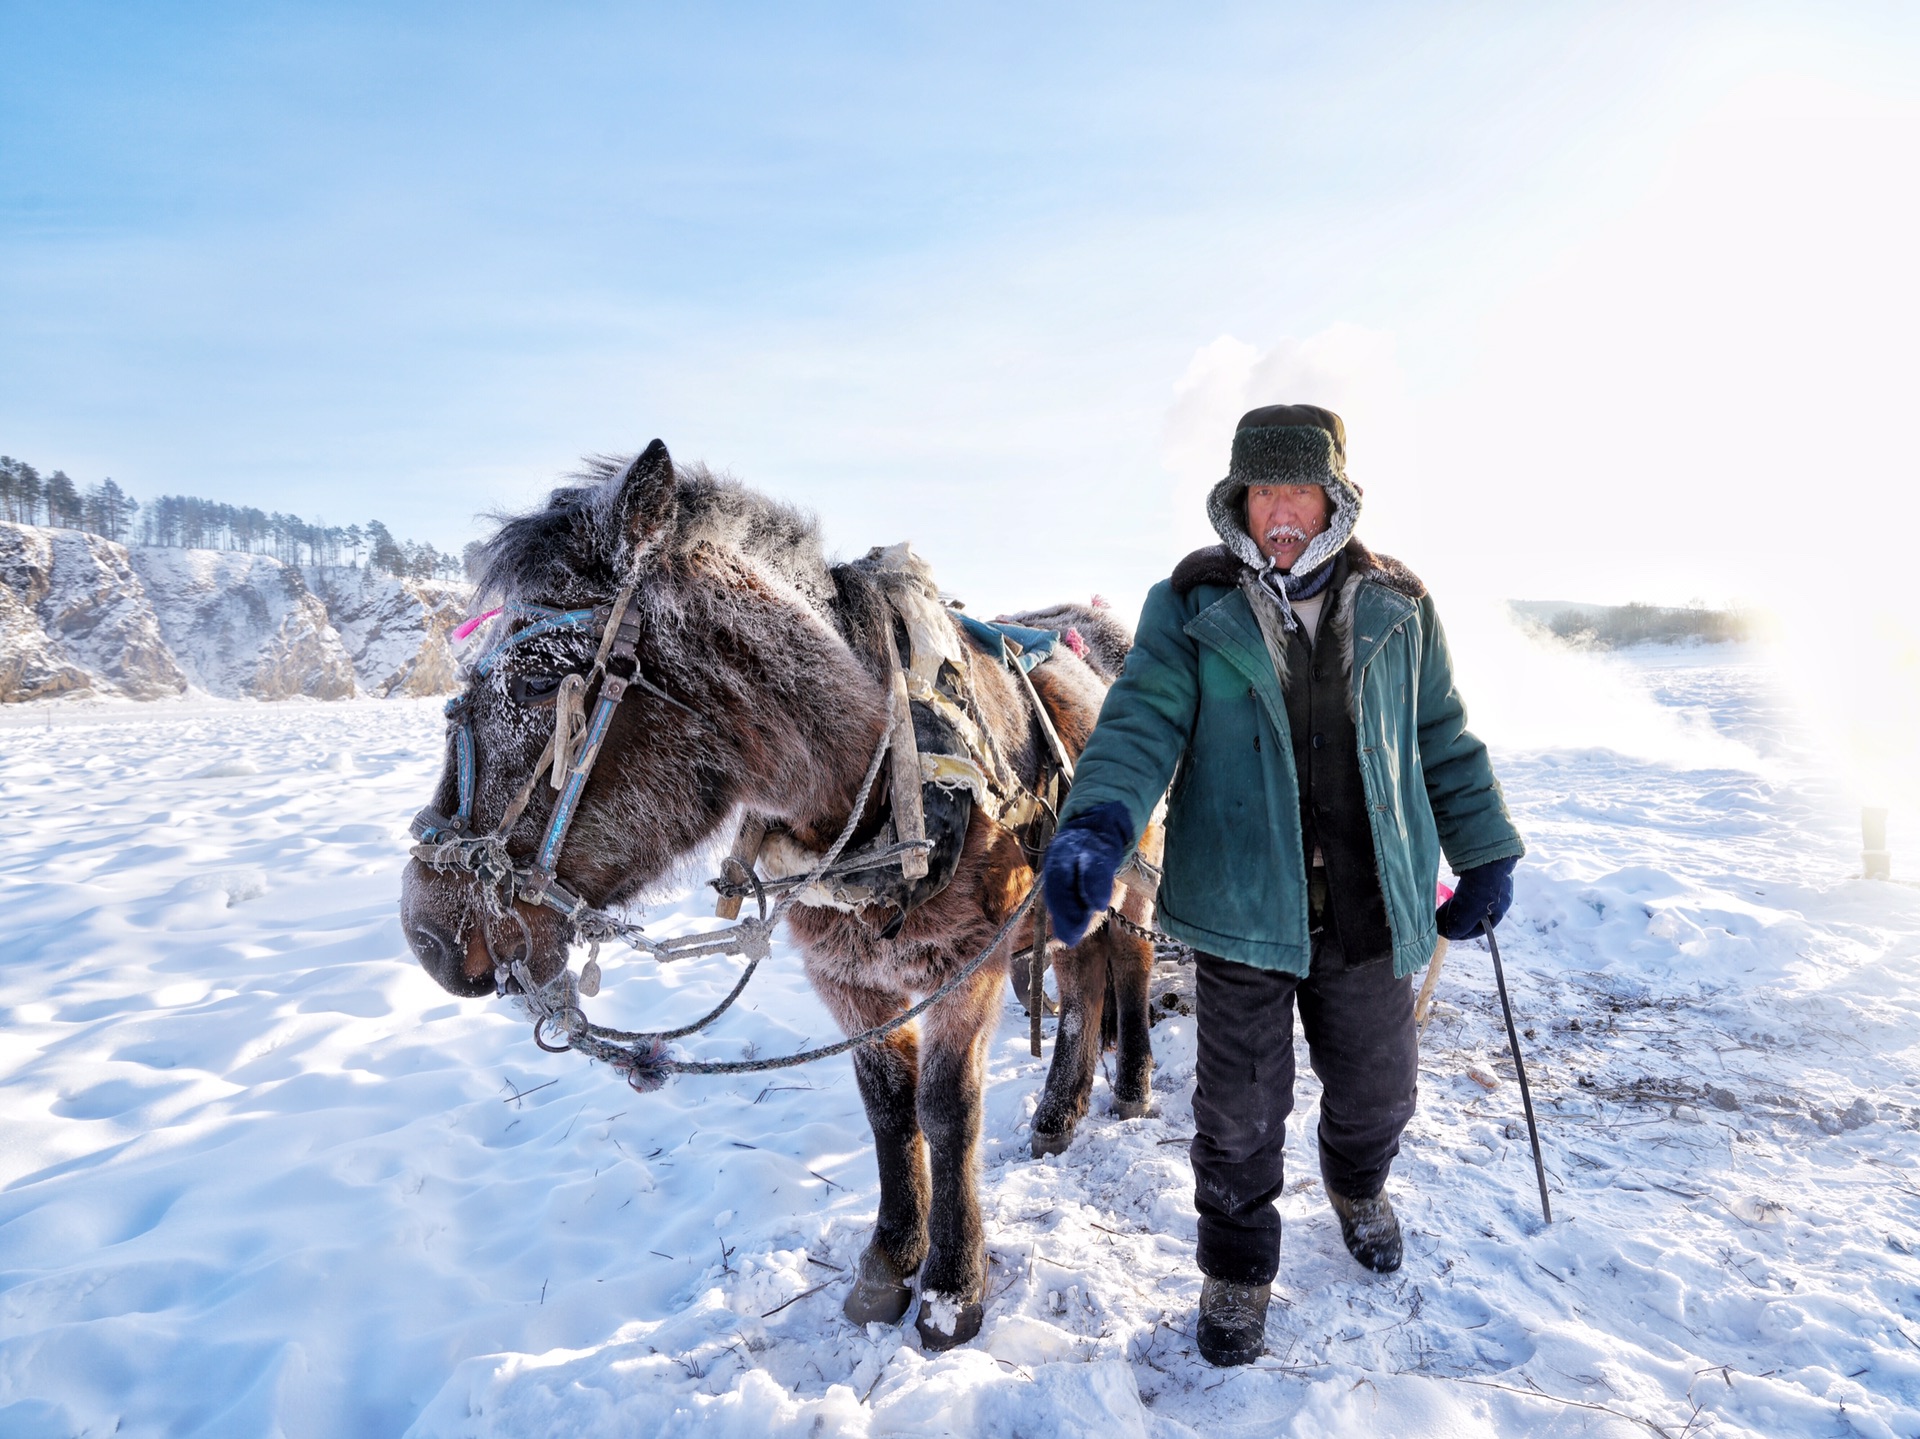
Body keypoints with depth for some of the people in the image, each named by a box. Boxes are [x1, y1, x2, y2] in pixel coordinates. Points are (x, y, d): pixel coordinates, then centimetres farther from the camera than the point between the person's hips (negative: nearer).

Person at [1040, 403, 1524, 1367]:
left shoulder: (1396, 608, 4)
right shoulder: (1191, 607, -5)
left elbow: (1443, 739, 13)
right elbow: (1142, 721, -15)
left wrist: (1486, 854, 14)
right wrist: (1096, 825, -33)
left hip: (1370, 906, 3)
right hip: (1241, 901, -2)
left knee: (1376, 1087, 21)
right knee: (1240, 1113, 9)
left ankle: (1358, 1185, 56)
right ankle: (1237, 1267, 36)